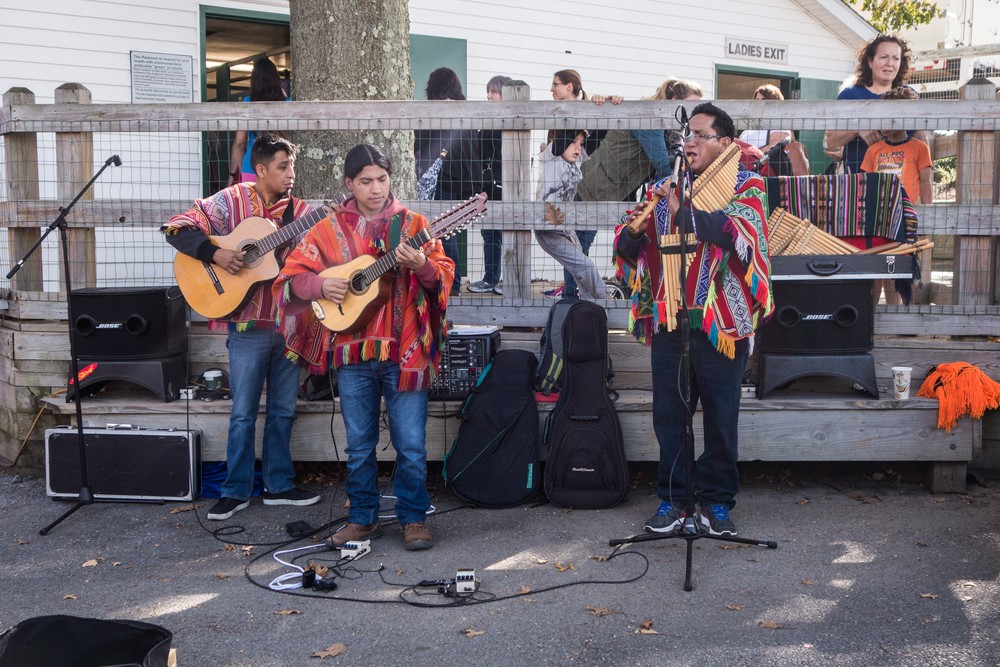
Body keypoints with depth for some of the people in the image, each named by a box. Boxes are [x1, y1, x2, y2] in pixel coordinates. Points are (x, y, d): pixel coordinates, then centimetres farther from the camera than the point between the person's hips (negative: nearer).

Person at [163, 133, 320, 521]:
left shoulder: (299, 210, 8)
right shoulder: (232, 201, -4)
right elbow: (177, 228, -8)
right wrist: (215, 254, -21)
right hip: (249, 325, -4)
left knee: (283, 411, 13)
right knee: (243, 413, 4)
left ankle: (279, 485, 25)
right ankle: (236, 492, 17)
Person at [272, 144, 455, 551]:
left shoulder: (412, 224, 4)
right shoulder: (329, 230, 6)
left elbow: (445, 276, -4)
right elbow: (290, 277, 5)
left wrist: (423, 266, -25)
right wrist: (320, 286, -14)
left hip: (405, 350, -1)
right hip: (352, 351, 2)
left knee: (411, 444, 2)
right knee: (359, 444, 12)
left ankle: (413, 518, 19)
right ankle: (363, 517, 27)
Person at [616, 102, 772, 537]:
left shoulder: (746, 187, 2)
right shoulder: (667, 190, 12)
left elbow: (739, 233, -20)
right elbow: (628, 251, 9)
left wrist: (684, 211, -24)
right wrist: (633, 231, -13)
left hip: (721, 325, -3)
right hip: (668, 322, 3)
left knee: (721, 419, 6)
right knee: (668, 415, 8)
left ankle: (716, 501, 21)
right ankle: (671, 498, 20)